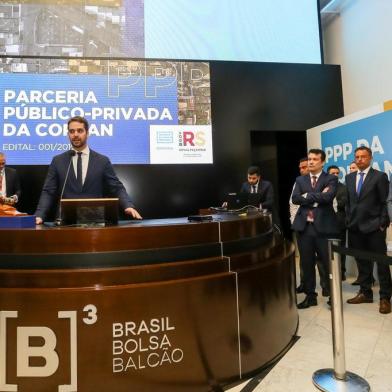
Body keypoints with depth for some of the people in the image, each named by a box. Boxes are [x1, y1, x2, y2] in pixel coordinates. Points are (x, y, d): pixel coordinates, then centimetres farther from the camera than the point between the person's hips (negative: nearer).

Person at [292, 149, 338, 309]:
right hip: (304, 227, 3)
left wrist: (307, 196, -8)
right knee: (307, 264, 10)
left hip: (323, 227, -3)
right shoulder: (300, 180, 12)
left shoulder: (331, 179, 2)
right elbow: (295, 199, -4)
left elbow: (328, 196, -18)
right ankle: (310, 296, 24)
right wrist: (317, 197, -12)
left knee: (328, 263, 5)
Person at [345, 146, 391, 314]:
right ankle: (365, 293, 25)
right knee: (362, 262, 13)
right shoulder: (349, 177, 11)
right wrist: (349, 221, 7)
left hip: (374, 227, -4)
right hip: (355, 227, 5)